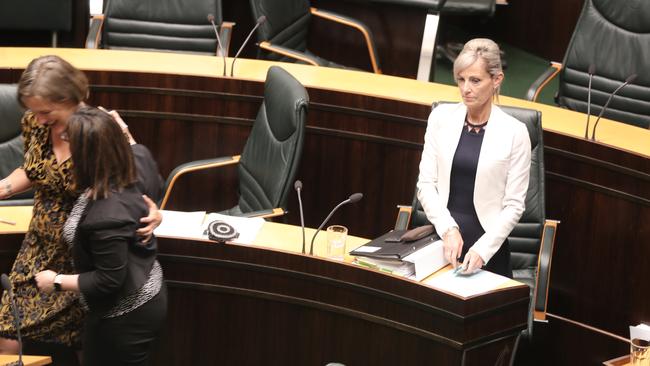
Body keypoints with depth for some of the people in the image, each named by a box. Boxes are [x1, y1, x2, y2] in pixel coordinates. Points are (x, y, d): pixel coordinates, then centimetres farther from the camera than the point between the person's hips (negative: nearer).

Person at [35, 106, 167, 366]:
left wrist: (57, 282, -16)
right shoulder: (130, 175, -10)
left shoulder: (106, 216, -37)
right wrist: (118, 130, 21)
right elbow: (152, 171, 16)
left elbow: (109, 281, -28)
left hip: (126, 315, -9)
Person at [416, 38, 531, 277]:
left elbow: (514, 205, -7)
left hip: (488, 246, -2)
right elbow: (426, 183, -1)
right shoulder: (441, 117, 0)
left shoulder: (514, 132, -8)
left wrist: (482, 249, -18)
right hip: (441, 241, 2)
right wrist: (448, 229, -15)